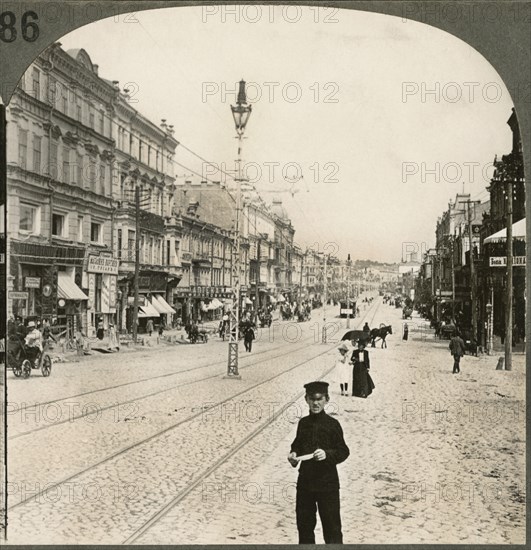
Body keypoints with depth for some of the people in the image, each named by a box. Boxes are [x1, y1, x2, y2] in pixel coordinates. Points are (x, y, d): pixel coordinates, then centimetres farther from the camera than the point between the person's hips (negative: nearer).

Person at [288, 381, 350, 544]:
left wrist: (327, 454, -23)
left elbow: (343, 451, -7)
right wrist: (293, 454, -5)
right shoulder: (303, 423, 5)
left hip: (327, 483, -4)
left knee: (331, 525, 2)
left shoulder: (332, 424, -8)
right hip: (305, 481, 4)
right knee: (304, 523, 15)